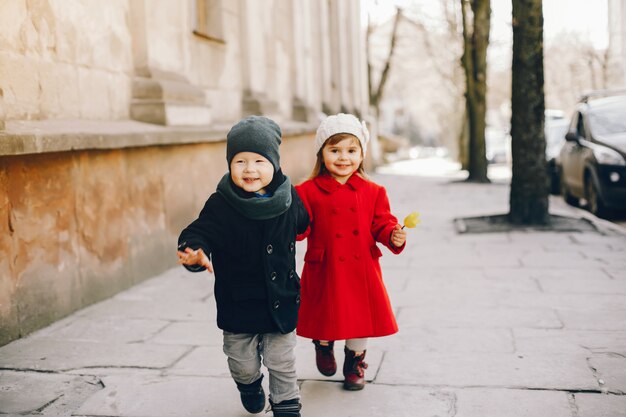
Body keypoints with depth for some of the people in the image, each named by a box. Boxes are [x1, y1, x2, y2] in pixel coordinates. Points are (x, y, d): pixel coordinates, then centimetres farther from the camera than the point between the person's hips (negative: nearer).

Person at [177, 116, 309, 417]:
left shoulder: (289, 198, -7)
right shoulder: (220, 205, -16)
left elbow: (302, 223, 14)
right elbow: (200, 232, -26)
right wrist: (194, 250, -43)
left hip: (281, 300, 1)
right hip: (238, 302, 0)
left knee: (281, 363, 10)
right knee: (243, 364, 16)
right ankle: (250, 387, 50)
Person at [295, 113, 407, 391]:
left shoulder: (372, 192, 2)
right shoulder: (308, 192, -6)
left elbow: (381, 224, 3)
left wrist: (394, 236, -17)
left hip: (361, 270, 2)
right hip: (325, 271, -2)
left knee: (361, 318, 12)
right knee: (325, 315, 12)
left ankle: (355, 363, 37)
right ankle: (324, 346, 47)